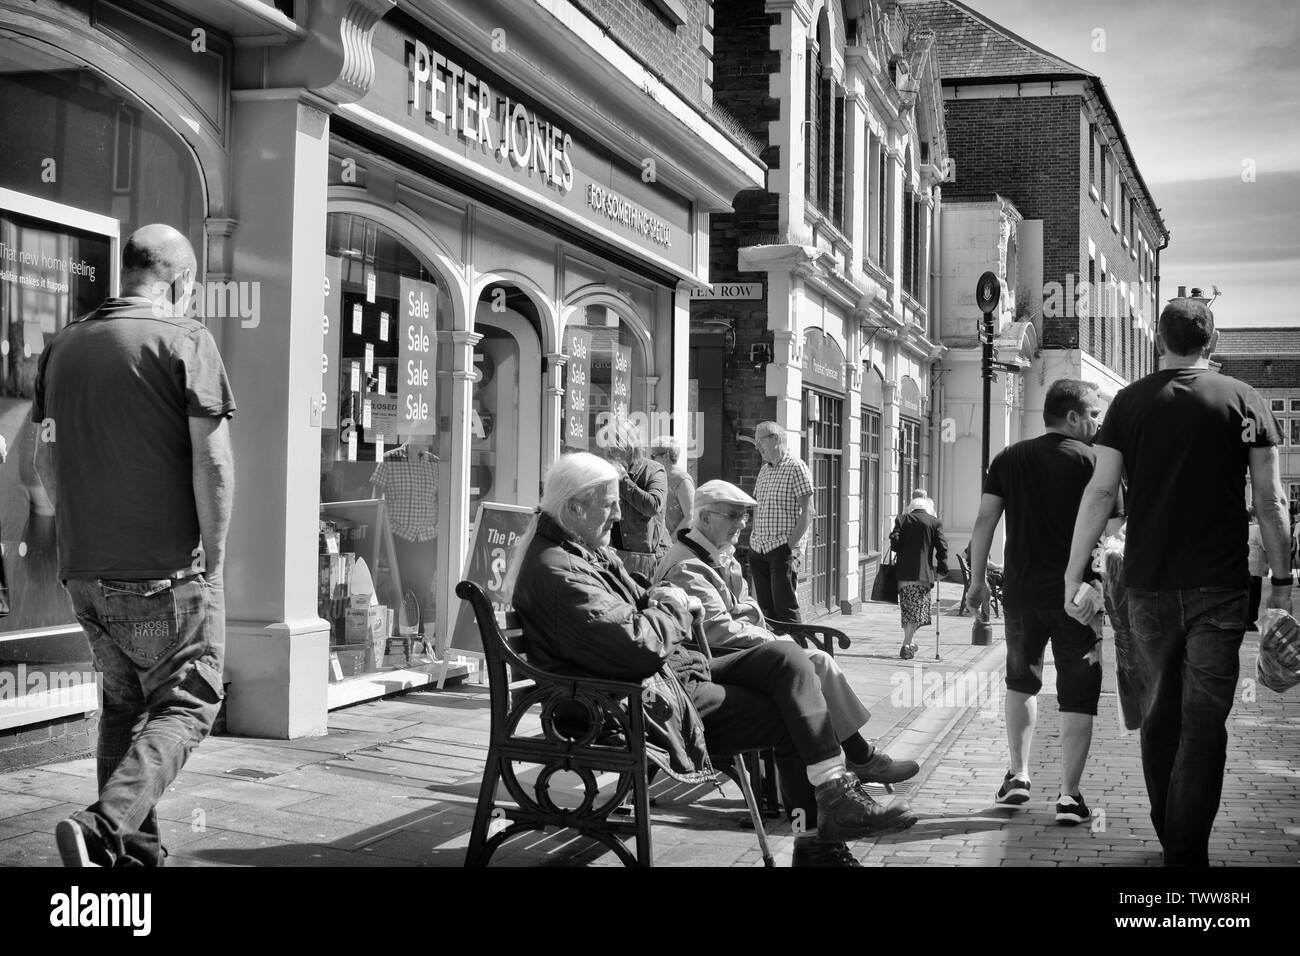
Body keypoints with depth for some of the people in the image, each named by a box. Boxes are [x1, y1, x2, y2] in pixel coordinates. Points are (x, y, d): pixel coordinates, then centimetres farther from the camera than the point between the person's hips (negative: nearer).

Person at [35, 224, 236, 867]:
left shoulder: (65, 345, 10)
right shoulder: (185, 339, -9)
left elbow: (46, 461, 15)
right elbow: (212, 463, -14)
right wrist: (213, 558, -5)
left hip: (85, 571, 6)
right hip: (166, 572, -6)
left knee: (124, 704, 20)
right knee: (185, 705, 5)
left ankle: (136, 851, 24)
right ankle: (105, 828, -15)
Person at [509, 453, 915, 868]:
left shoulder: (586, 550, 13)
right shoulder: (556, 571, -23)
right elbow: (638, 647, -30)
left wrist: (657, 601, -2)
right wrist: (671, 607, -11)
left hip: (678, 671, 10)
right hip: (656, 706, -10)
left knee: (784, 656, -2)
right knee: (790, 718, -10)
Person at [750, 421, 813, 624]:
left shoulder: (796, 468, -7)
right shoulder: (764, 470, 16)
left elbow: (806, 510, -11)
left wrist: (791, 544, -15)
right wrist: (755, 536, 11)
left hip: (783, 548, -7)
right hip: (758, 549, 7)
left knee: (785, 607, -8)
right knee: (765, 608, 8)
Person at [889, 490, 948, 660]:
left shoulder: (902, 519, 6)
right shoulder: (935, 522, 2)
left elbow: (894, 539, -4)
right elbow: (942, 547, -3)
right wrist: (942, 569, 2)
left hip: (903, 571, 2)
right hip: (923, 572, -2)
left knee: (907, 609, 15)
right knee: (917, 609, 2)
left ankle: (911, 642, 19)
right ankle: (907, 645, -7)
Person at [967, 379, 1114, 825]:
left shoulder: (1009, 459, 7)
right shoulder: (1092, 461, -3)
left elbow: (985, 522, 3)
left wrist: (977, 580, 10)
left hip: (1021, 591, 3)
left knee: (1021, 680, 23)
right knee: (1077, 693, 6)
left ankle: (1018, 775, 21)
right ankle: (1069, 795, 4)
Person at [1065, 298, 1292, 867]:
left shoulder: (1130, 402, 2)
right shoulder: (1243, 400, 0)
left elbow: (1100, 492, -2)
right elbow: (1269, 499, -1)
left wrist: (1073, 576, 1)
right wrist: (1282, 579, 7)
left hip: (1148, 585, 2)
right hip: (1220, 586, -2)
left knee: (1159, 709, 16)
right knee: (1204, 720, 2)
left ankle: (1169, 837, 24)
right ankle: (1188, 852, -1)